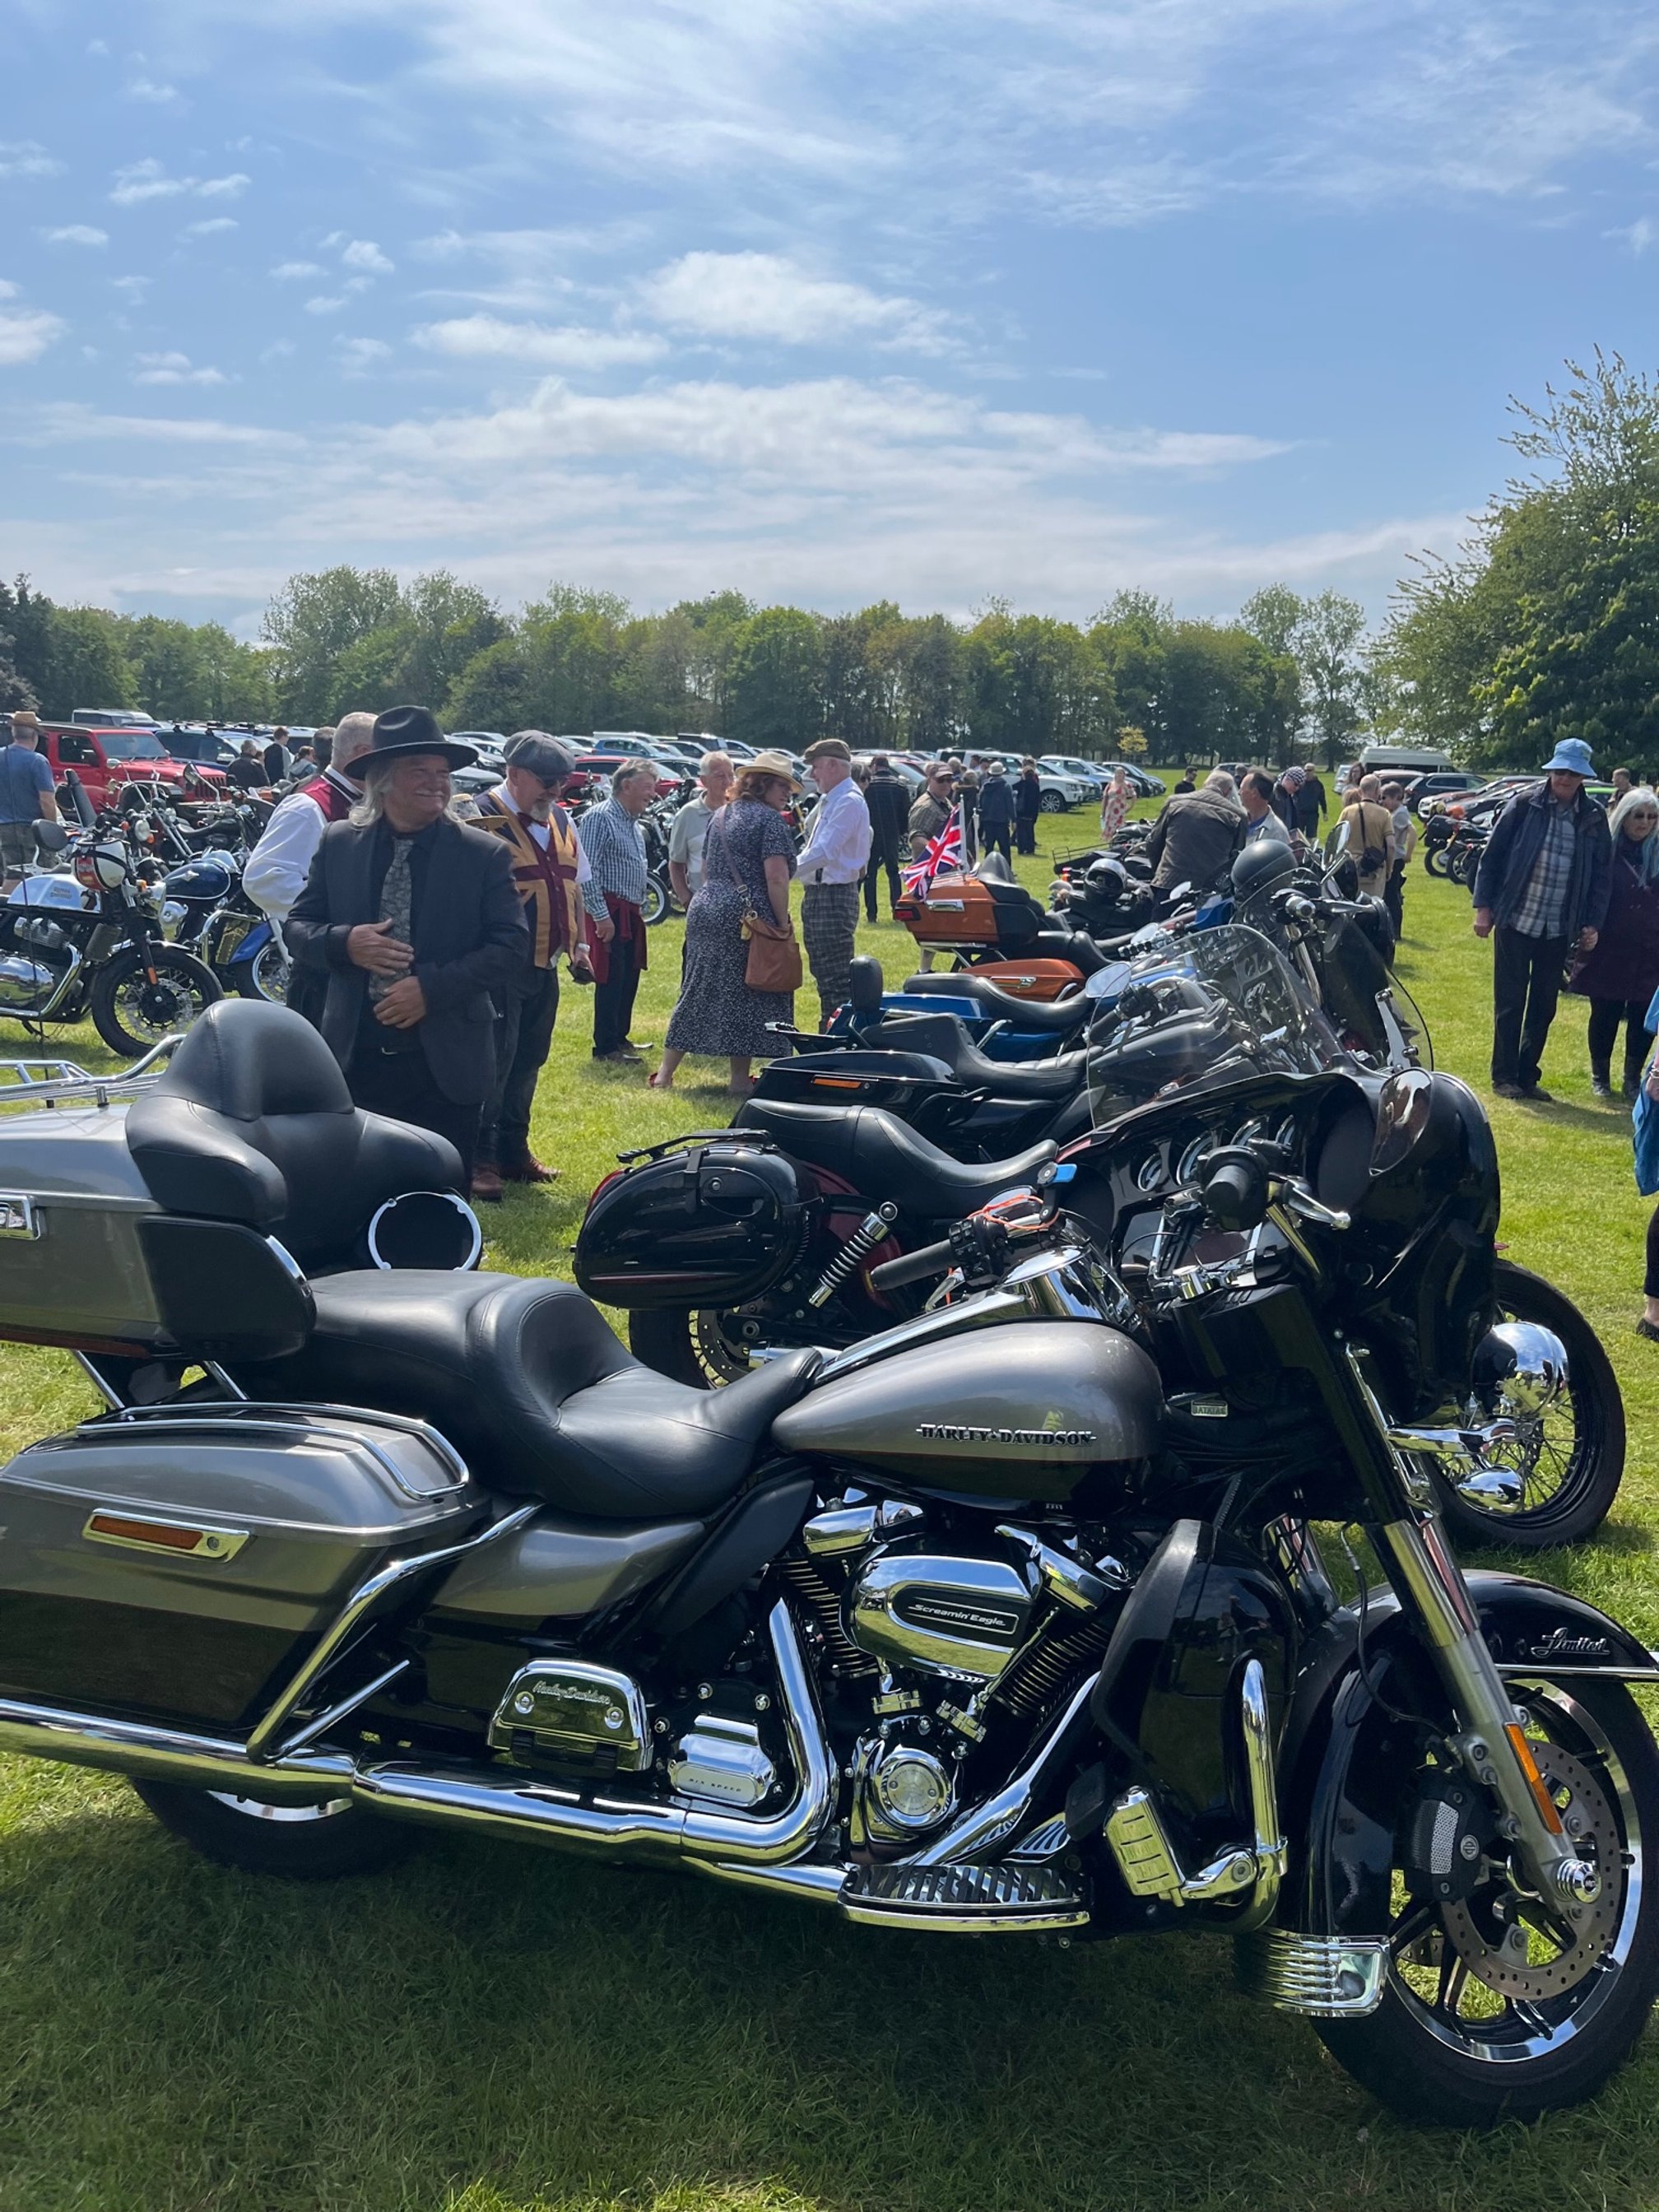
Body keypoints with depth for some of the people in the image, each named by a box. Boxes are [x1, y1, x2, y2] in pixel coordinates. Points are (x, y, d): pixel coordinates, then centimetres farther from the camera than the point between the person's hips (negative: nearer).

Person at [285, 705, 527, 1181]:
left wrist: (432, 988, -17)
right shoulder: (338, 843, 5)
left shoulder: (485, 855, -1)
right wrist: (343, 943, -14)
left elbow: (510, 947, -6)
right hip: (355, 1060, 2)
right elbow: (298, 927, 9)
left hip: (445, 1066, -2)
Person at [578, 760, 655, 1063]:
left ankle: (620, 1037, 25)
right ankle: (606, 1047, 0)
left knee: (629, 978, 13)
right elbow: (588, 870, -18)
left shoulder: (634, 825, 18)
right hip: (611, 912, -9)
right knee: (611, 979, -6)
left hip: (632, 913, 9)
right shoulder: (599, 818, -11)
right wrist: (601, 915, -21)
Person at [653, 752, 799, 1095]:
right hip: (747, 920, -8)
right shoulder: (770, 820, -7)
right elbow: (776, 878, -16)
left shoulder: (721, 816, 18)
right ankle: (740, 1080, 6)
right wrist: (782, 925, -11)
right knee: (745, 996, 1)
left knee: (698, 994, 12)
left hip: (705, 912, 8)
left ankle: (664, 1073, 14)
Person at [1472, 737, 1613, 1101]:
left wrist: (1593, 924, 3)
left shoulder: (1594, 819, 3)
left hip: (1559, 930, 3)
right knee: (1510, 1003, 3)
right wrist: (1483, 906, -6)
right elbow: (1492, 855, -2)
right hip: (1515, 921, -3)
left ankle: (1527, 1076, 20)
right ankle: (1503, 1076, 13)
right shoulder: (1525, 803, -5)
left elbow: (1601, 876, 9)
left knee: (1544, 1007, 9)